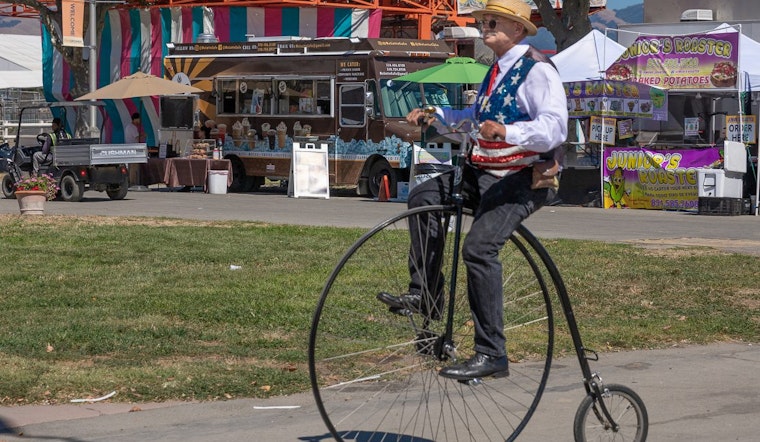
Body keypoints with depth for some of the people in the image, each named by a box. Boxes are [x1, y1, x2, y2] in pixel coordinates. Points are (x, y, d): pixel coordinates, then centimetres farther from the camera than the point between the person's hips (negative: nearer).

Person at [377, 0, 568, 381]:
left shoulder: (537, 70, -11)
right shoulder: (497, 71, 21)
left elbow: (554, 127, -24)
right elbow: (475, 118, 30)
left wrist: (508, 132, -40)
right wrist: (432, 115, 15)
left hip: (525, 179, -10)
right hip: (485, 173, 10)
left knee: (479, 246, -25)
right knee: (424, 195, -1)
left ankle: (491, 354, -21)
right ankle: (424, 295, 3)